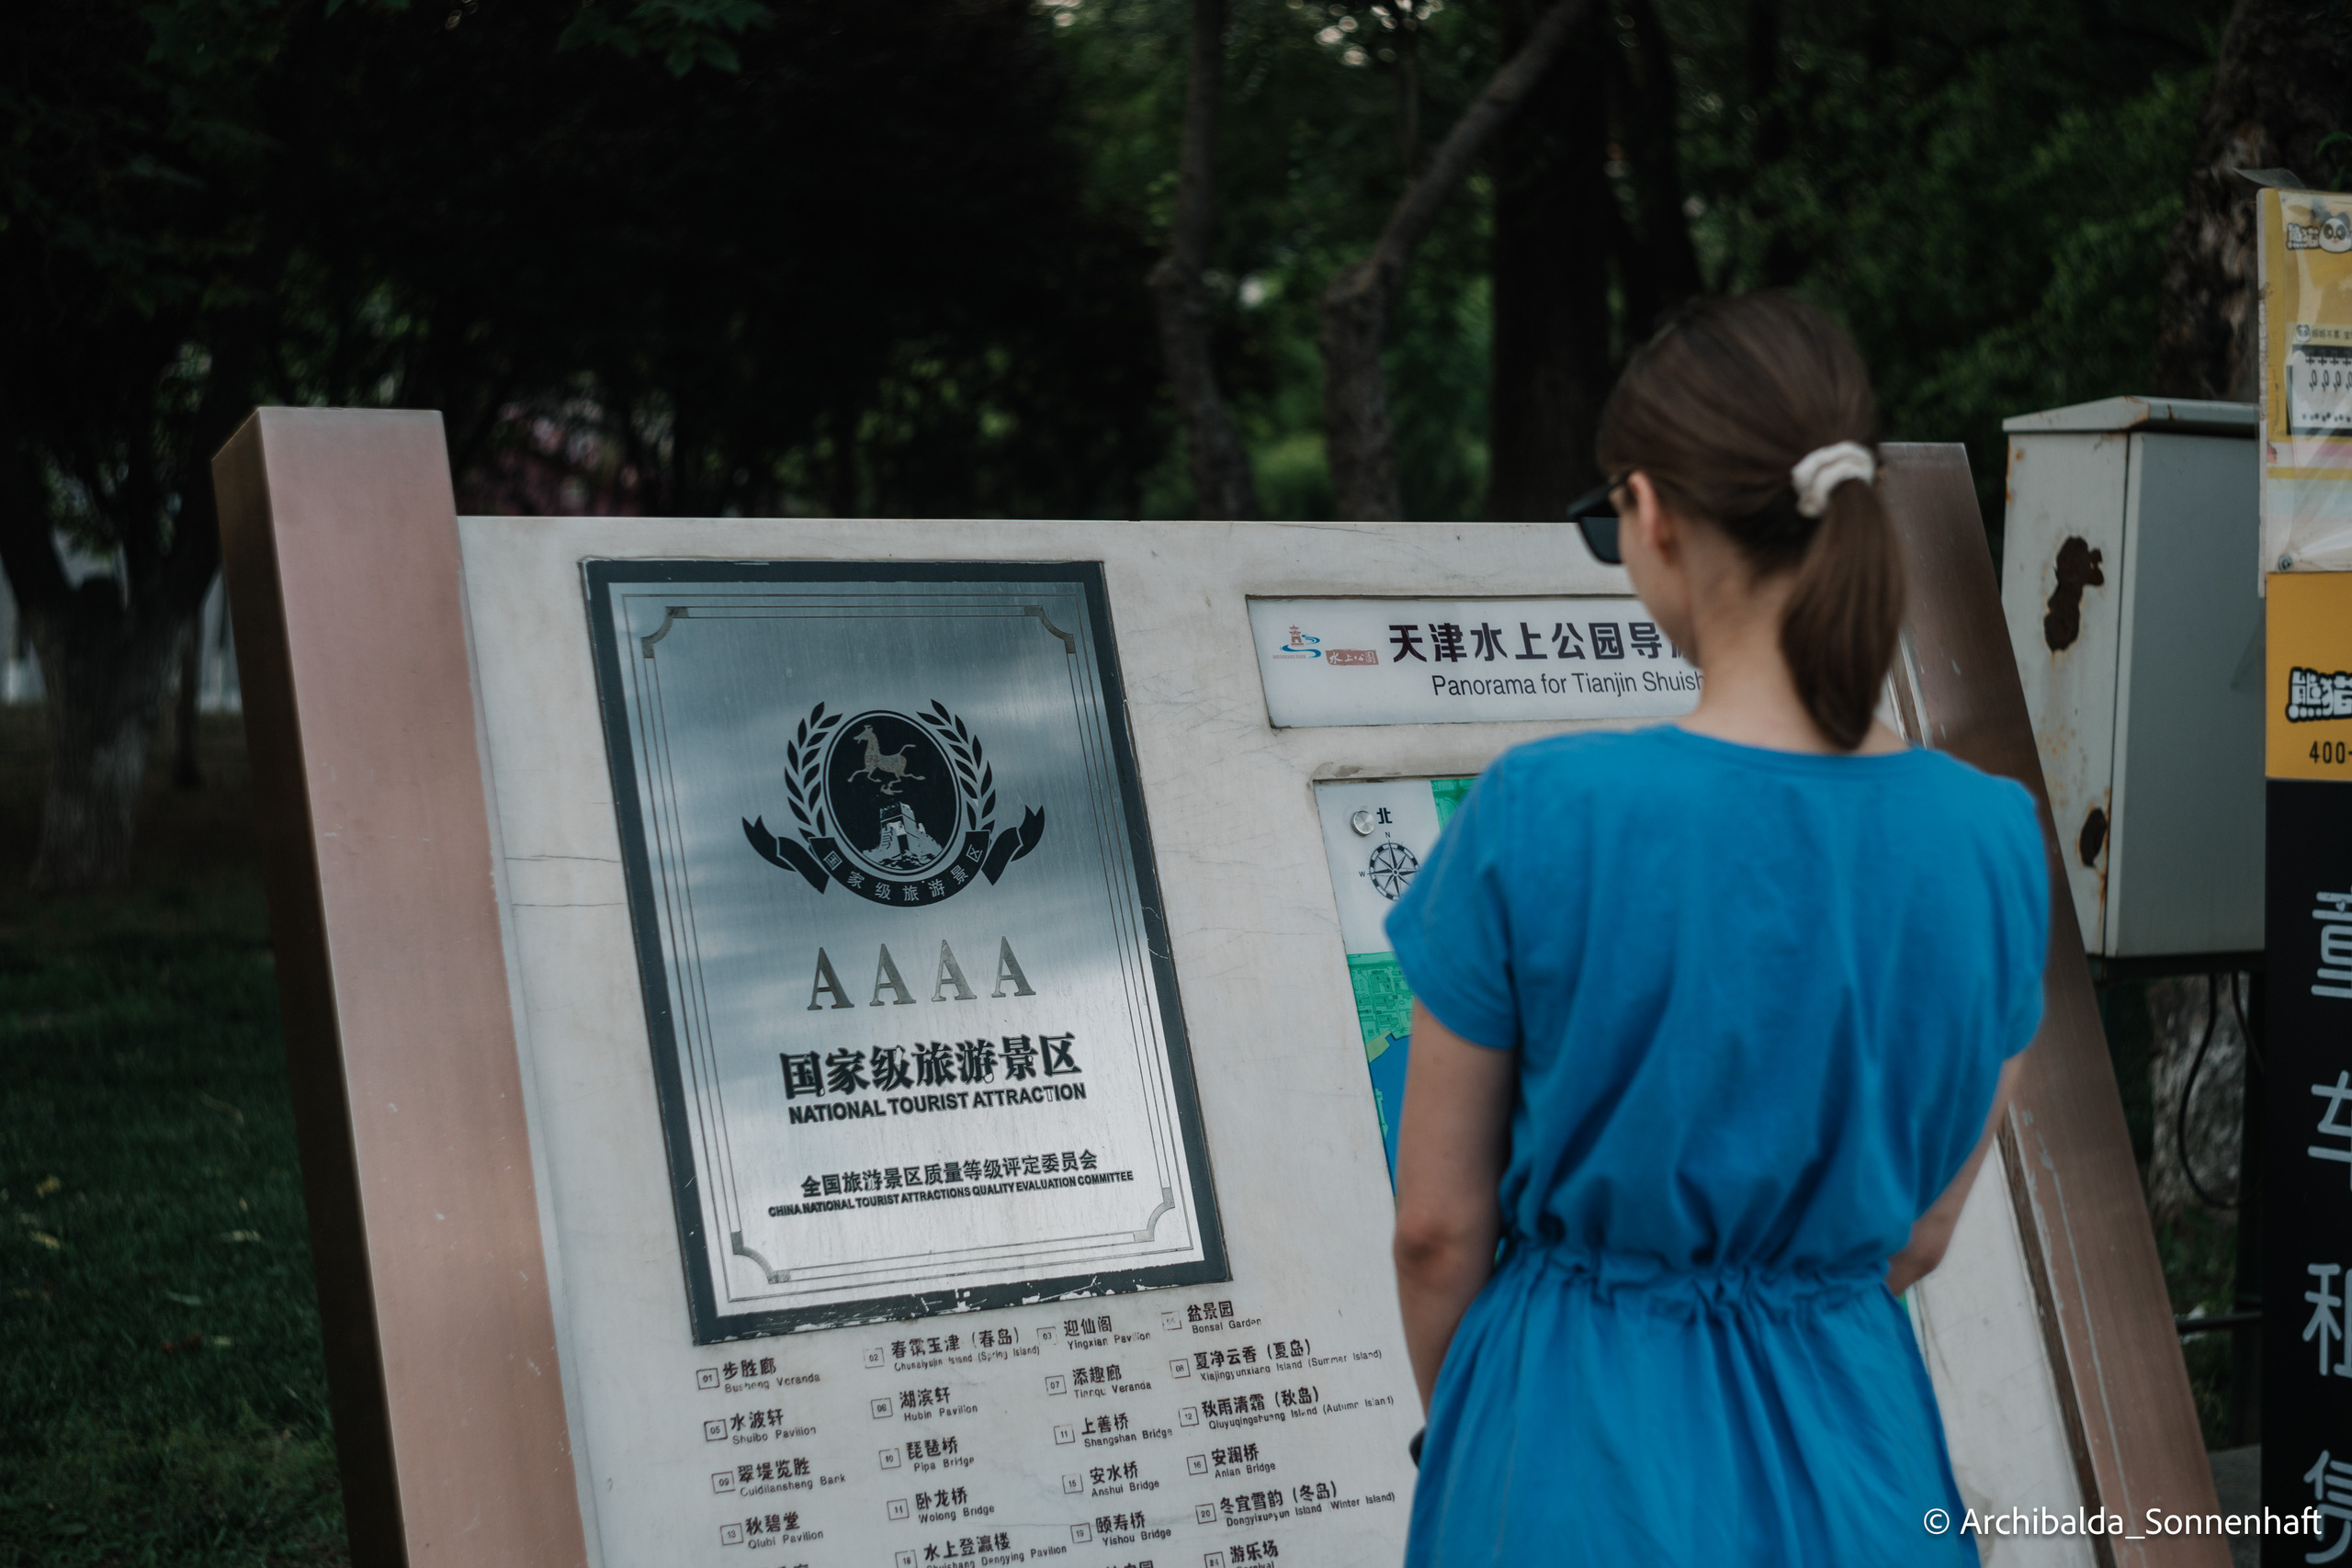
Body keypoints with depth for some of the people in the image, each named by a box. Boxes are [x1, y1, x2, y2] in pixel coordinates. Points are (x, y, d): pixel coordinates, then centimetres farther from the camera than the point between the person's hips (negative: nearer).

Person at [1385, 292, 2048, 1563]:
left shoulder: (1538, 817, -18)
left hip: (1584, 1445, -3)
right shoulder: (1995, 837, -8)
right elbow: (1921, 1233, 3)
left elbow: (1439, 1228, -9)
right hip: (1853, 1439, 3)